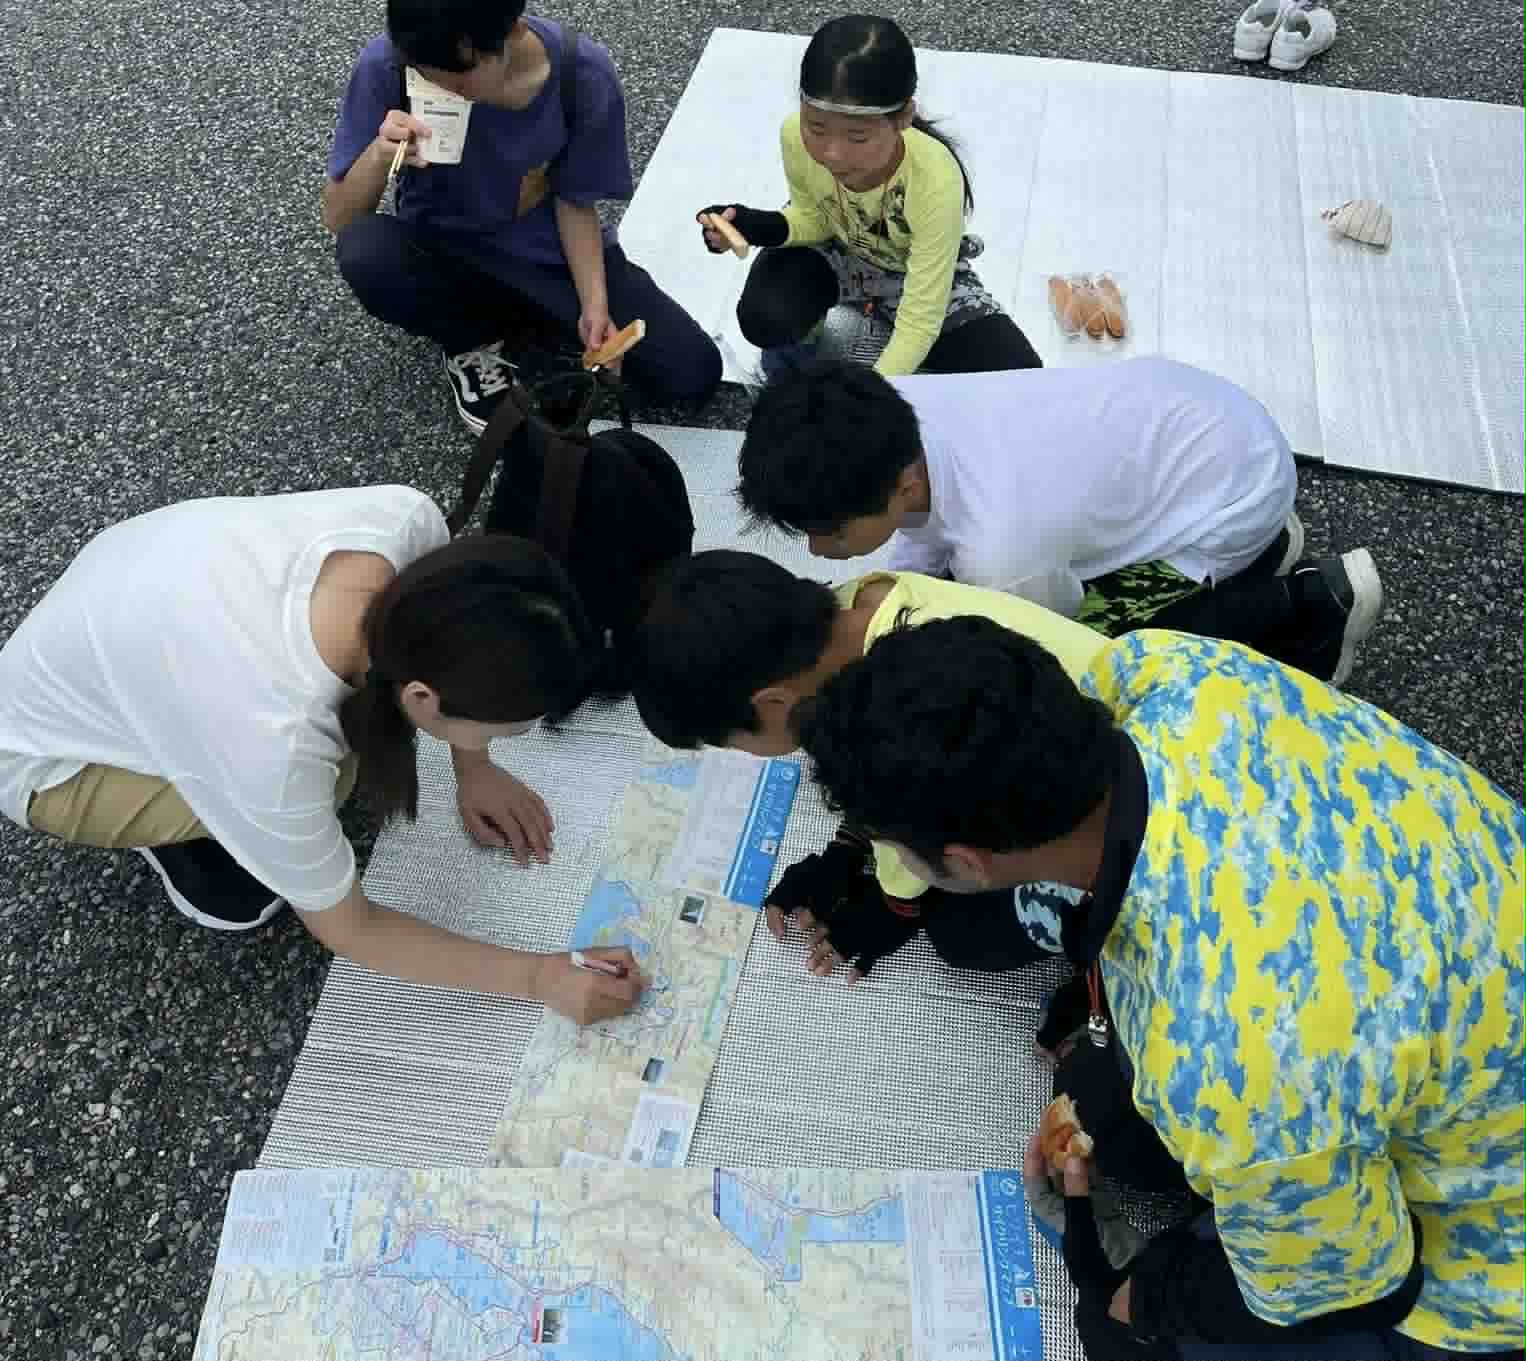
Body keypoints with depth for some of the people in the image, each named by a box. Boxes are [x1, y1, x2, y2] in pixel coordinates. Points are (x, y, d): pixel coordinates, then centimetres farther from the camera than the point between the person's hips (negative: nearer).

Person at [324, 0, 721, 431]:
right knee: (365, 254, -35)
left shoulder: (584, 75, -23)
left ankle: (522, 317, 9)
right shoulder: (385, 66, -23)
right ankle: (475, 341, -1)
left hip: (550, 252, 0)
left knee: (691, 374, -16)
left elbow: (575, 201, -6)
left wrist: (594, 303, -19)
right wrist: (379, 153, -36)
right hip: (443, 252, 0)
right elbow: (339, 221, -16)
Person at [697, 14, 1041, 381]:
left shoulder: (935, 181, -39)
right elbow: (813, 218, -5)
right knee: (762, 319, -31)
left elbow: (919, 324, -33)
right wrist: (757, 226, -27)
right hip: (839, 255, 2)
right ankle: (795, 341, 7)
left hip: (921, 275, -1)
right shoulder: (797, 136, -28)